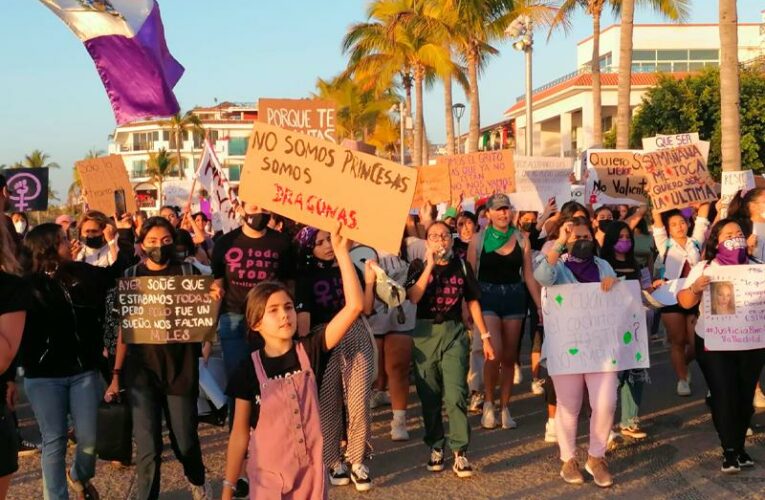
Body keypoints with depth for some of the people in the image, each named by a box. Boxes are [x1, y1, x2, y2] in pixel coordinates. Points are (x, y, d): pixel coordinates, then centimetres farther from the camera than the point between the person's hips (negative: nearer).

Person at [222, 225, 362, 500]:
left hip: (312, 475, 1)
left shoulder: (310, 351, -6)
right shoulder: (249, 369, -8)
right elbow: (240, 433, -2)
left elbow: (355, 306, -16)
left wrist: (341, 252, -22)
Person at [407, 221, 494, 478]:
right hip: (425, 333, 1)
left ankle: (460, 452, -7)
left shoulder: (461, 265, 5)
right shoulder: (419, 266, 3)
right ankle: (436, 448, 21)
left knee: (455, 395, -11)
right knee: (429, 396, 7)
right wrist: (430, 265, -17)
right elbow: (413, 297, -14)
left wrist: (485, 336, 8)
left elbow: (472, 301, 10)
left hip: (454, 333, 0)